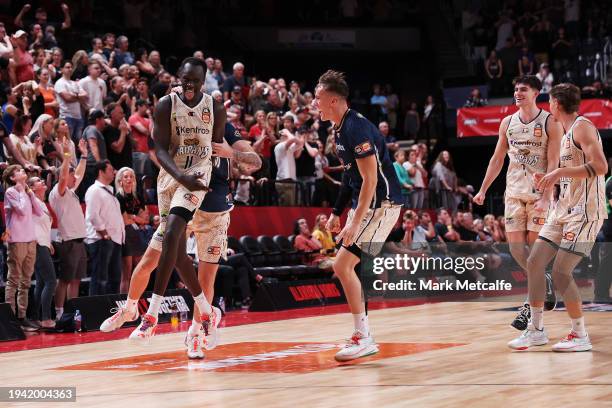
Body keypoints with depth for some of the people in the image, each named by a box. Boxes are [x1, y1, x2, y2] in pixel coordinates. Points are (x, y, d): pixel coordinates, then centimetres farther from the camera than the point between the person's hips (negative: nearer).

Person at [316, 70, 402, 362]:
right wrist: (337, 213, 20)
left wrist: (354, 224, -24)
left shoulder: (357, 129, -19)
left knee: (342, 264, -13)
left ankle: (363, 338, -7)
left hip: (381, 204, -10)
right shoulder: (340, 129, 12)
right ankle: (363, 337, 16)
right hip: (364, 204, 10)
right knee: (344, 267, 10)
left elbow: (370, 180, -22)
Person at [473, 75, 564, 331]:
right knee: (515, 246, -1)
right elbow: (497, 159, 16)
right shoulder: (507, 123, 9)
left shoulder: (550, 123, -6)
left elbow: (553, 164, -11)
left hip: (539, 193, -5)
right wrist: (483, 190, 12)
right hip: (514, 192, 5)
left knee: (536, 246, -6)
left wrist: (546, 198, -20)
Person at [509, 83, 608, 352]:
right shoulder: (567, 133, 19)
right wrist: (552, 180, 11)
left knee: (561, 273, -12)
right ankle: (536, 330, 14)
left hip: (585, 211, -10)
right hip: (564, 209, 10)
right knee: (534, 262, 6)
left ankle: (580, 336, -1)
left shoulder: (582, 127, -11)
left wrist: (560, 172, -23)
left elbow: (600, 167, -23)